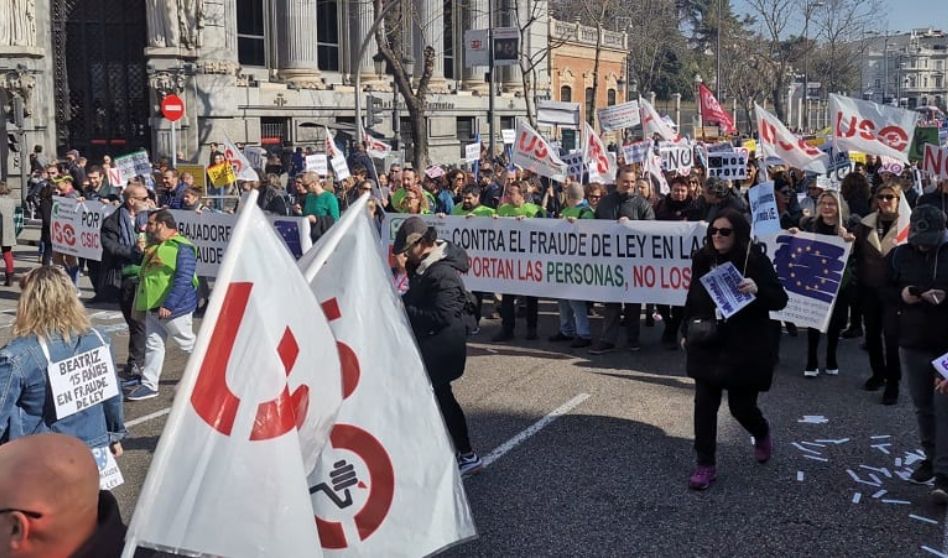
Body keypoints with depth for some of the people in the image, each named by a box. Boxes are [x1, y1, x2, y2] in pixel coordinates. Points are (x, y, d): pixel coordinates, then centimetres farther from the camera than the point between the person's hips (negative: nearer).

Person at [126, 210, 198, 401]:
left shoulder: (182, 247, -19)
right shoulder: (154, 245, 12)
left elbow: (184, 280, -24)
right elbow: (145, 269, 25)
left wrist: (168, 305, -27)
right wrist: (141, 250, 5)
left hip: (172, 307, -9)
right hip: (153, 305, 9)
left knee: (187, 342, 5)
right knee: (153, 344, 10)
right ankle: (149, 385, 14)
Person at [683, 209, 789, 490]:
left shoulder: (756, 261, -11)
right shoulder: (702, 259, 1)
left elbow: (780, 299, -10)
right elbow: (692, 298, 14)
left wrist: (757, 290, -29)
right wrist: (687, 331, 15)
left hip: (746, 348, -3)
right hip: (707, 346, 4)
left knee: (741, 405, 6)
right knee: (704, 405, 1)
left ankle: (762, 434, 41)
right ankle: (705, 465, 13)